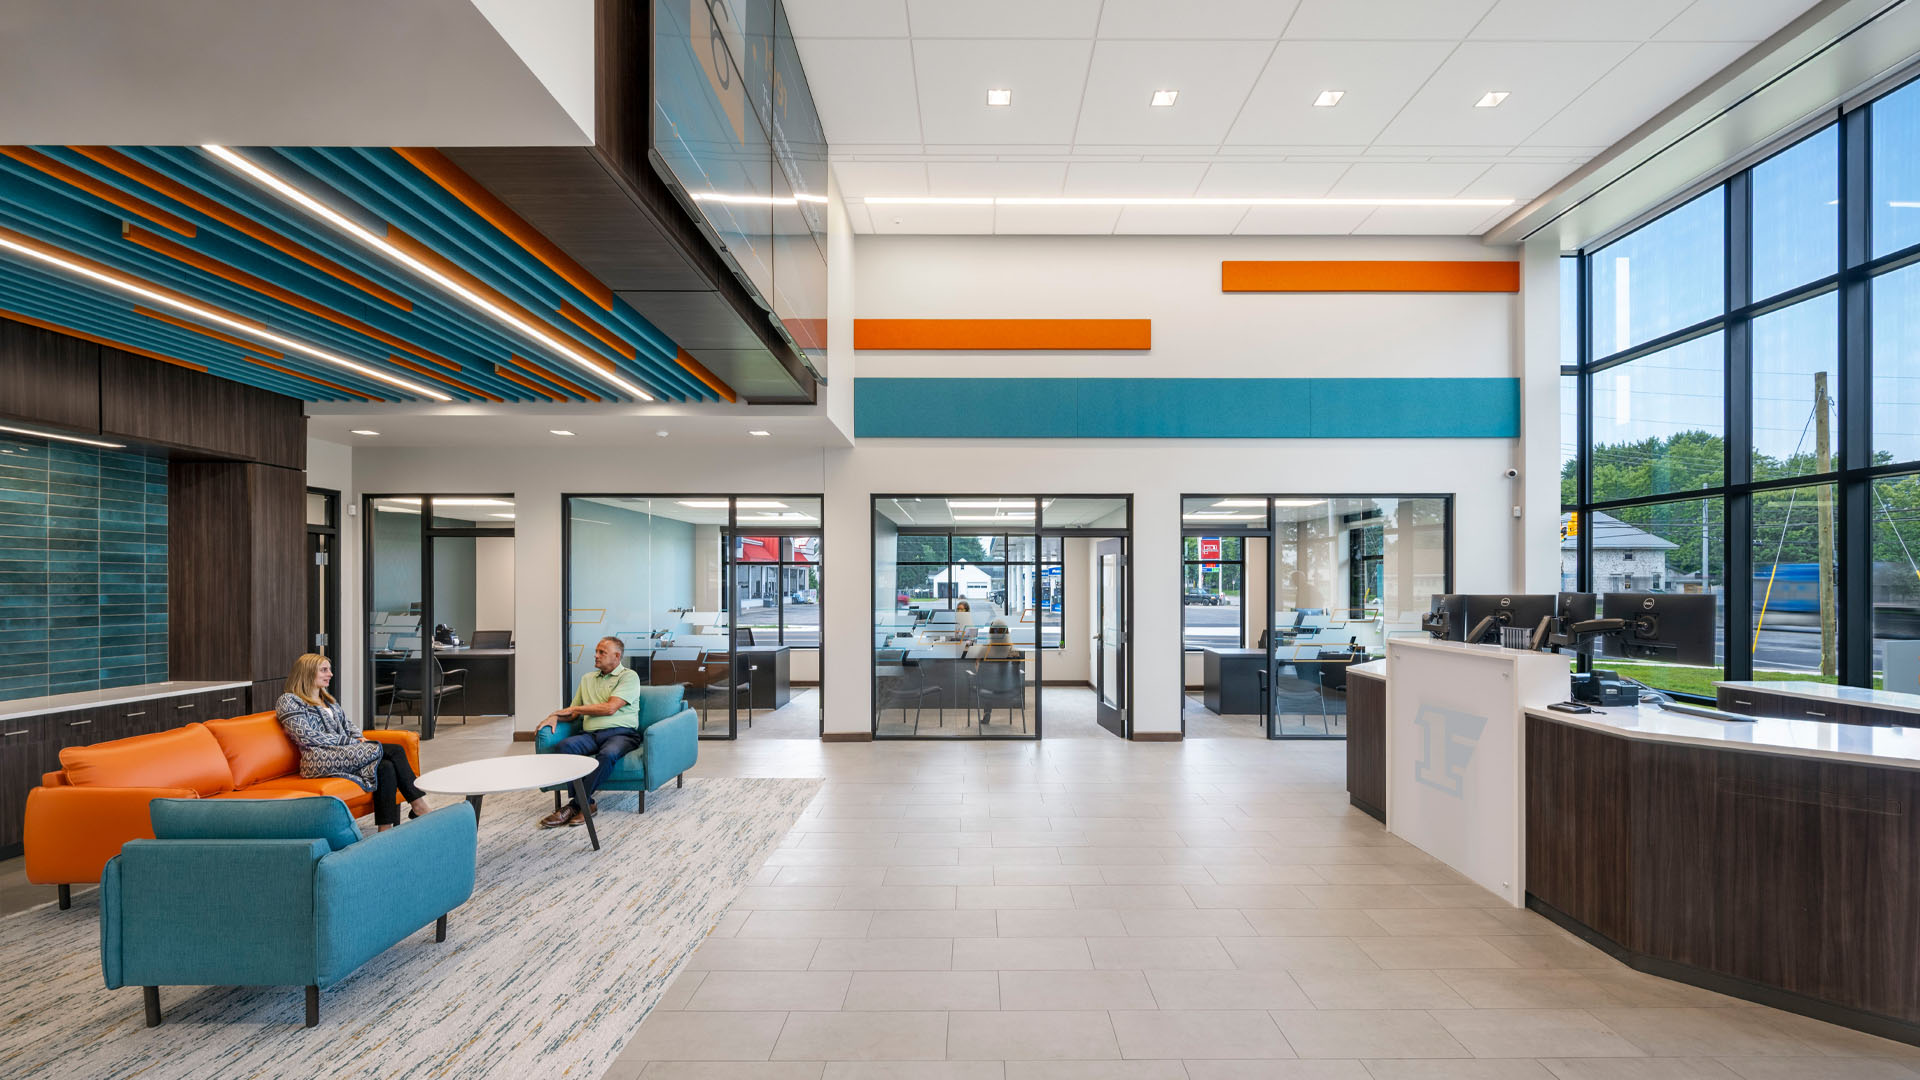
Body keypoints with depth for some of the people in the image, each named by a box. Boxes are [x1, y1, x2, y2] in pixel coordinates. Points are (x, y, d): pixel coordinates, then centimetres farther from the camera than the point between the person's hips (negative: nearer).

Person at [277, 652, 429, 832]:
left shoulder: (329, 700, 28)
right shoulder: (288, 701, 4)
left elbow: (348, 725, 25)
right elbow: (307, 737, -7)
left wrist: (359, 738, 1)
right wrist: (350, 741, -11)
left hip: (346, 753, 7)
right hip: (320, 761, -7)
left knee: (386, 768, -26)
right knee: (394, 751, -26)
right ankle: (418, 803, -22)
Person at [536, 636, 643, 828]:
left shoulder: (629, 676, 3)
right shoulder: (587, 678, 25)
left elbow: (610, 708, -9)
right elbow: (572, 713, 27)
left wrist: (575, 709, 1)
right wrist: (555, 716, 3)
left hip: (620, 733, -5)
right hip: (590, 734, 6)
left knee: (607, 754, -38)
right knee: (562, 747, -25)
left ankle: (576, 805, -26)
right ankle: (586, 803, -21)